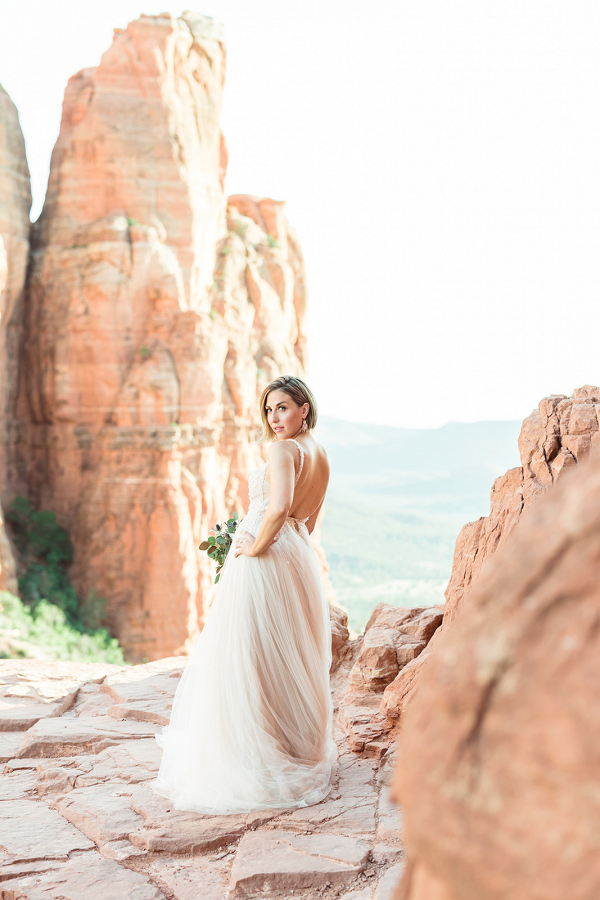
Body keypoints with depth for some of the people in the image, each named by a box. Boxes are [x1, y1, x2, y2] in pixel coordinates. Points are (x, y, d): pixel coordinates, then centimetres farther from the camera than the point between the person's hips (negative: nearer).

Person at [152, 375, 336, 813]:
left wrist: (256, 547, -18)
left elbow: (280, 505, -30)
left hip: (262, 561, -9)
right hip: (299, 560, 9)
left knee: (247, 659, -3)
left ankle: (253, 758, 1)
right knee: (290, 658, 16)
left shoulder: (283, 449, -14)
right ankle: (303, 744, 25)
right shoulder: (320, 456, 14)